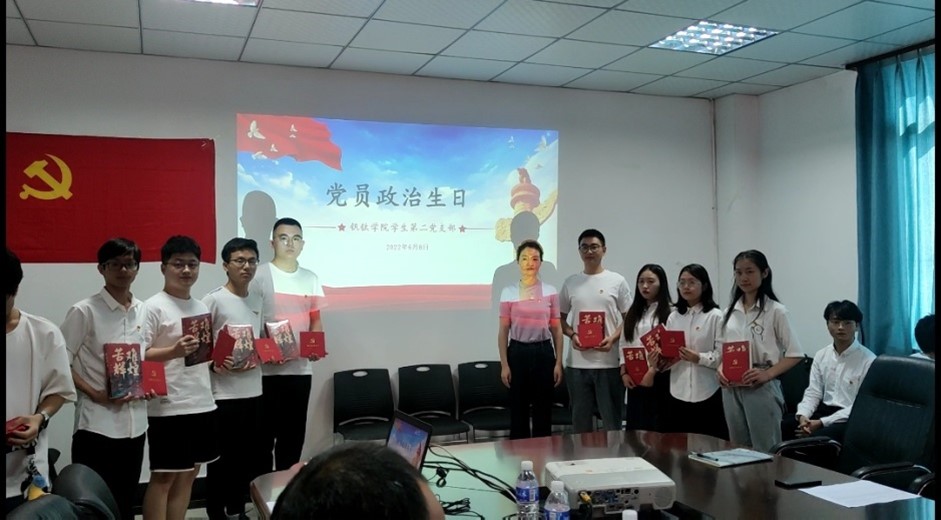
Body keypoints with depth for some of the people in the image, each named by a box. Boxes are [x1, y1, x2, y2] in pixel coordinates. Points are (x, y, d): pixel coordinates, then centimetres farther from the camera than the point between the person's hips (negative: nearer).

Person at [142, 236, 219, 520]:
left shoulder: (202, 307, 13)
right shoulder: (154, 307, -8)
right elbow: (137, 355, -15)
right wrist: (174, 351, -29)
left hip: (202, 403, 7)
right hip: (168, 407, -7)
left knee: (188, 472, 13)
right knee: (164, 476, 1)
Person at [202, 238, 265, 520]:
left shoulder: (257, 301, 12)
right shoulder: (213, 300, -9)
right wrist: (215, 365, -24)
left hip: (254, 391, 7)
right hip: (224, 394, -6)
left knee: (249, 457, 14)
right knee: (221, 459, 3)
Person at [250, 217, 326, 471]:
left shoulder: (311, 278, 11)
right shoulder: (260, 275, -4)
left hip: (301, 368, 4)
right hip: (267, 369, -4)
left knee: (294, 433, 12)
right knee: (265, 433, 4)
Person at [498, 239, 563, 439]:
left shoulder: (550, 292, 3)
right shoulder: (508, 292, 0)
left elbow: (557, 329, 6)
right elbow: (503, 331, 1)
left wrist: (558, 362, 1)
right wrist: (504, 364, -4)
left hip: (543, 352, 1)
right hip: (518, 352, -1)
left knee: (543, 409, 7)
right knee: (518, 409, 5)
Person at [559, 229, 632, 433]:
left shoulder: (617, 281, 2)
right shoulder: (570, 282, 8)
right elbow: (560, 318, 13)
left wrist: (612, 339, -13)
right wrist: (572, 335, -6)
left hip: (609, 362, -2)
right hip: (577, 363, 2)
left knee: (612, 419, 5)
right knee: (580, 419, 11)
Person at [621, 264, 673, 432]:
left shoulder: (669, 311, -5)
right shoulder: (632, 311, 14)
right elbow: (624, 343, 12)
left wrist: (652, 370, -19)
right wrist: (624, 372, 2)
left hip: (659, 376, -5)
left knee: (656, 425, 0)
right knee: (634, 425, 8)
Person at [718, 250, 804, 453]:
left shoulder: (775, 311, -6)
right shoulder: (730, 312, 10)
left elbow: (795, 354, -8)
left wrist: (767, 374, -19)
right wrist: (720, 370, -4)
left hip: (761, 388, -5)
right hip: (731, 389, 5)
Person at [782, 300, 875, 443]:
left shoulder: (868, 360, -10)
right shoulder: (821, 355, 9)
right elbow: (813, 393, 8)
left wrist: (822, 422, -20)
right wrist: (803, 415, -14)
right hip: (824, 411, 6)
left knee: (818, 437, -33)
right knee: (781, 427, -15)